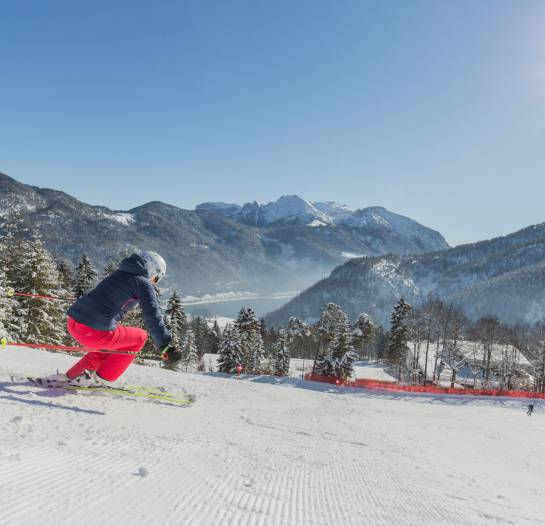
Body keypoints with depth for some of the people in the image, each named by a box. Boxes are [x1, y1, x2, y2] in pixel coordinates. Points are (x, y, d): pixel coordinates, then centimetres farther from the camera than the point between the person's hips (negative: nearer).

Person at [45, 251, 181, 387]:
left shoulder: (119, 274, 21)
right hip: (95, 332, -8)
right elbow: (153, 317, -12)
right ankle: (103, 378, 14)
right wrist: (166, 346, -12)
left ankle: (72, 376, 28)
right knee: (140, 337, 15)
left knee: (111, 342, 33)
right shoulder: (143, 284, -2)